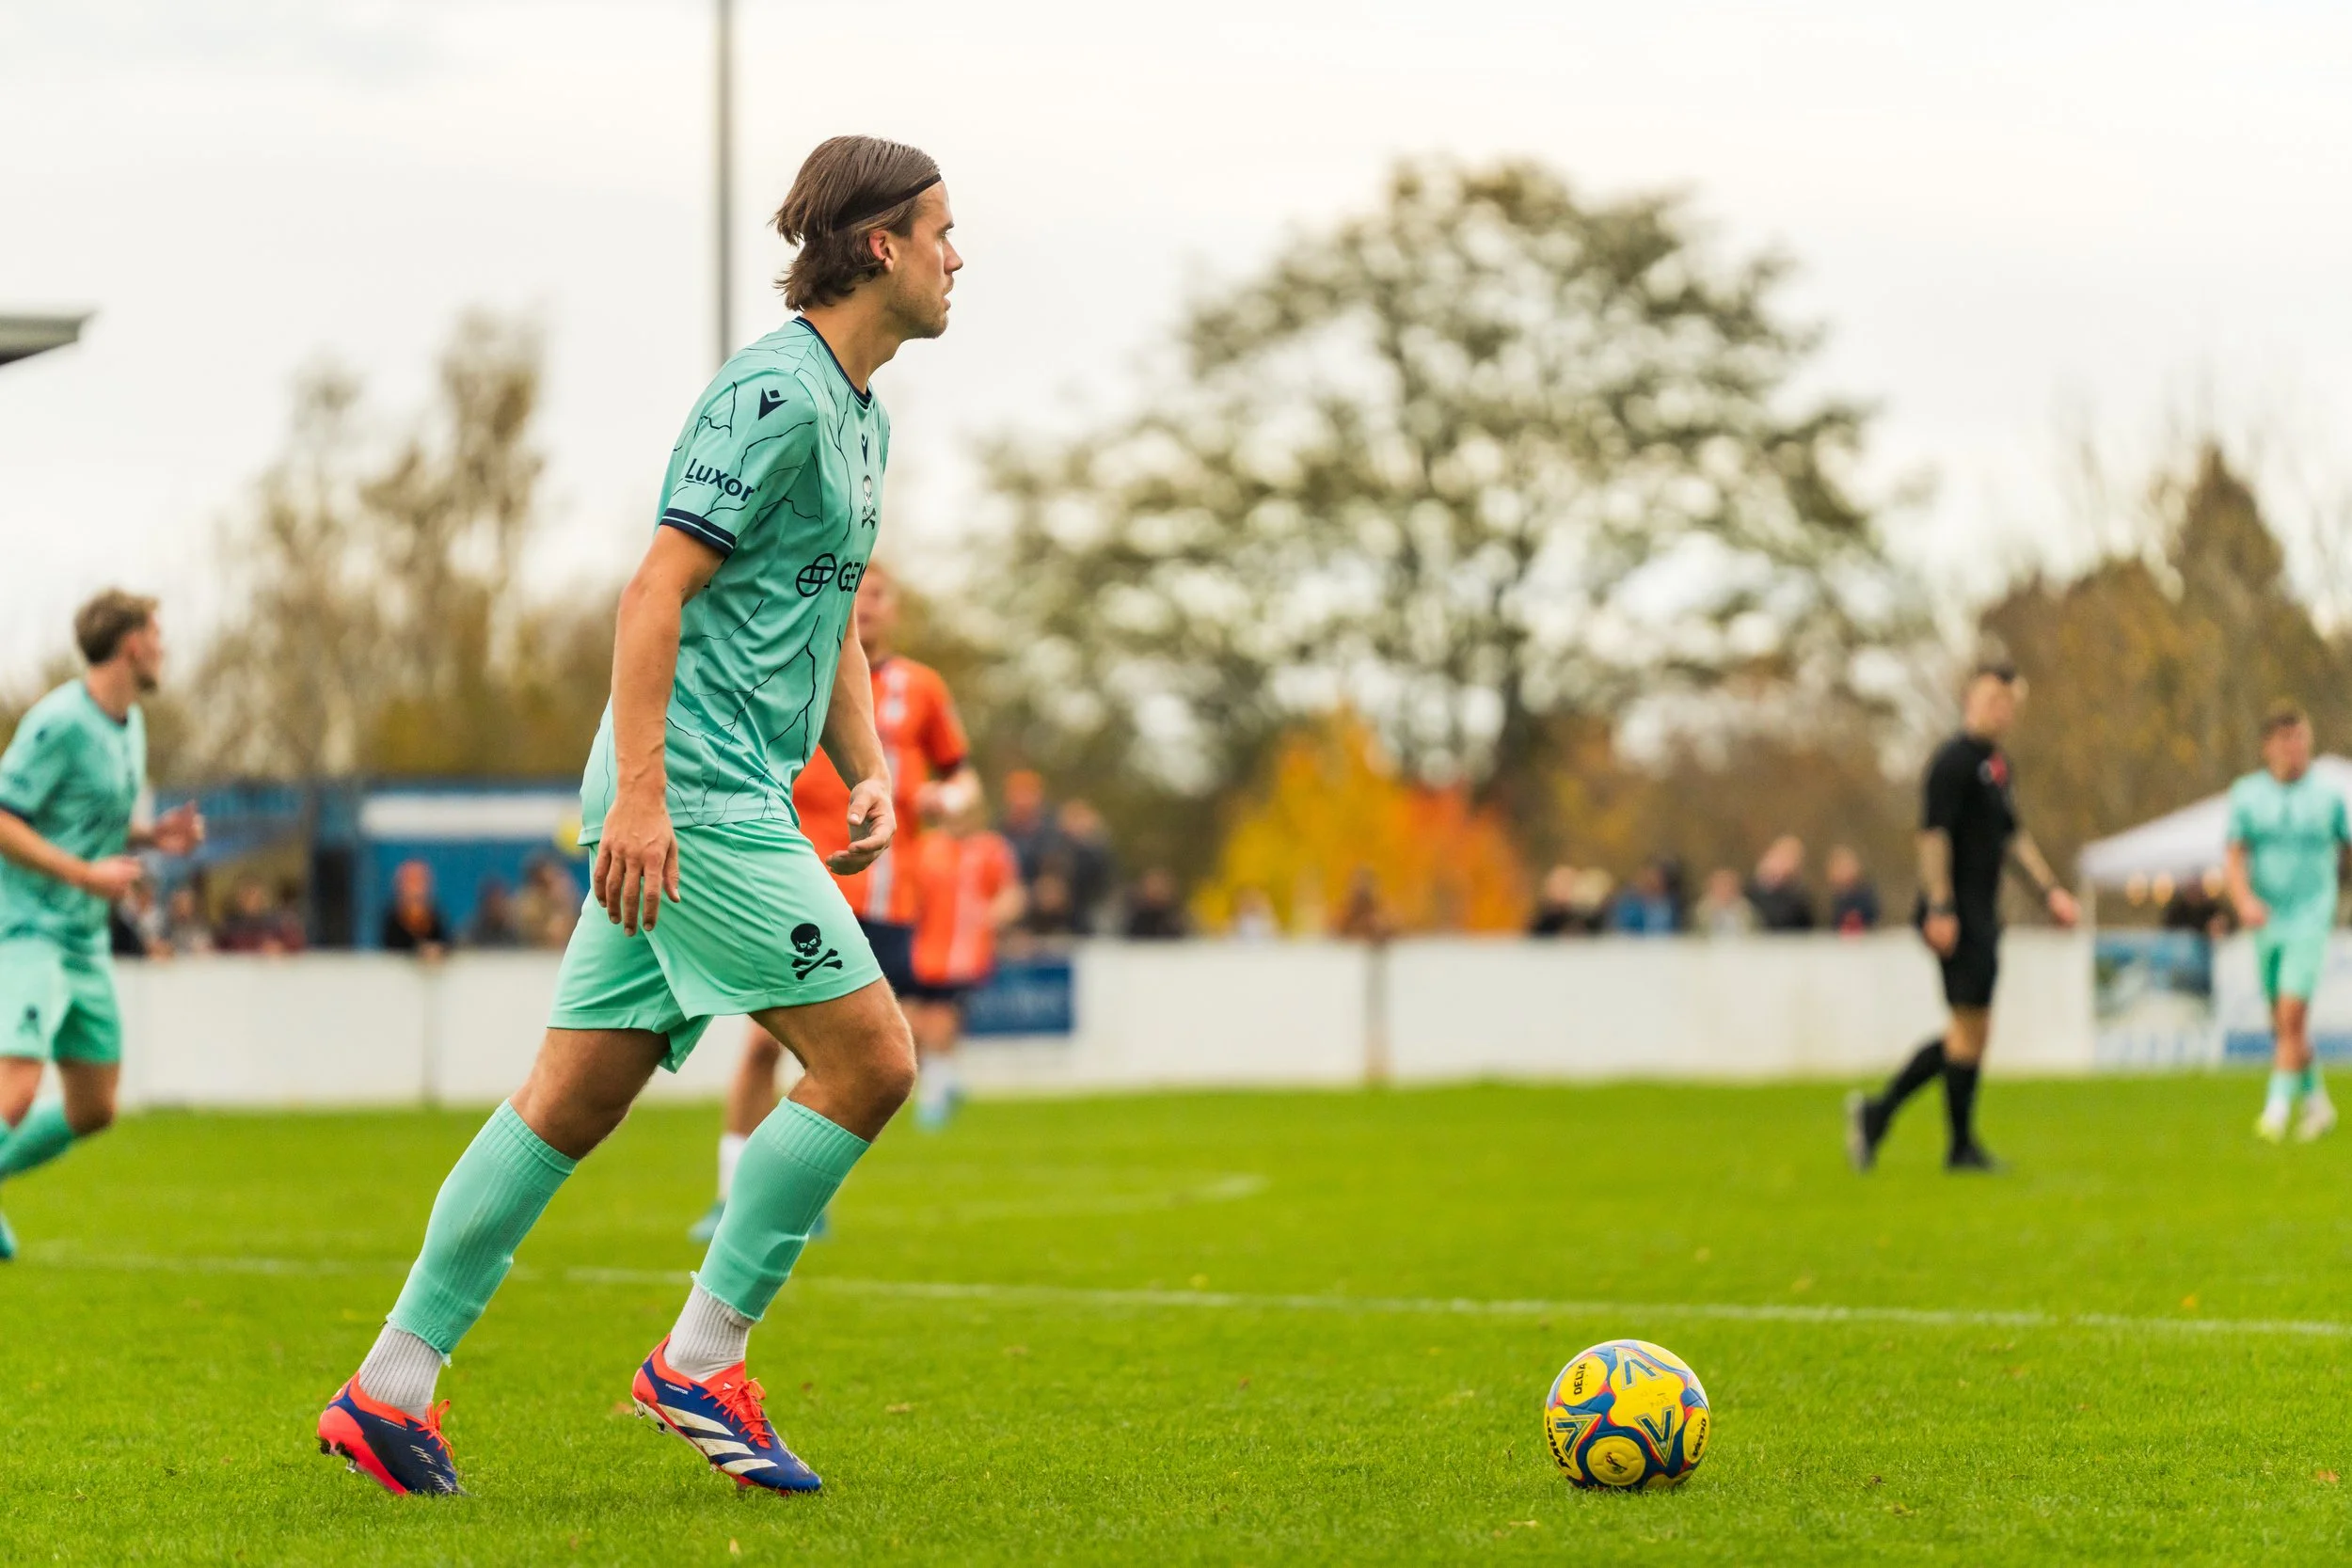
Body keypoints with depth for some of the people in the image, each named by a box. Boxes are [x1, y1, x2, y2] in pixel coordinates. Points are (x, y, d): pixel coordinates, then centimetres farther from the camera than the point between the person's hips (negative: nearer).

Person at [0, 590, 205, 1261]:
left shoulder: (129, 724, 12)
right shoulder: (60, 723, -16)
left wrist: (152, 834, 5)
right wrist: (86, 873, -22)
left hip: (85, 939, 9)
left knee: (94, 1110, 12)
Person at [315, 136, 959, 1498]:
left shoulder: (861, 411, 19)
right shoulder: (774, 390, -12)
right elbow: (657, 589, -17)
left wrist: (870, 771, 15)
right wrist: (639, 788, -22)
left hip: (734, 797, 10)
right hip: (693, 792, -10)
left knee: (575, 1098, 8)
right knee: (870, 1060, -9)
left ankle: (391, 1387, 11)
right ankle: (702, 1362, -2)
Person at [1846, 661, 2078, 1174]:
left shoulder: (1997, 764, 17)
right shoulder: (1955, 760, -12)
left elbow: (2012, 837, 27)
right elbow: (1932, 833, -19)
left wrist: (2049, 891, 22)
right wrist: (1940, 908, -24)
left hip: (1982, 916, 10)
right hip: (1958, 916, -10)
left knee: (1968, 1031, 11)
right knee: (1971, 1028, -5)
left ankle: (1877, 1112, 16)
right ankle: (1961, 1147, 4)